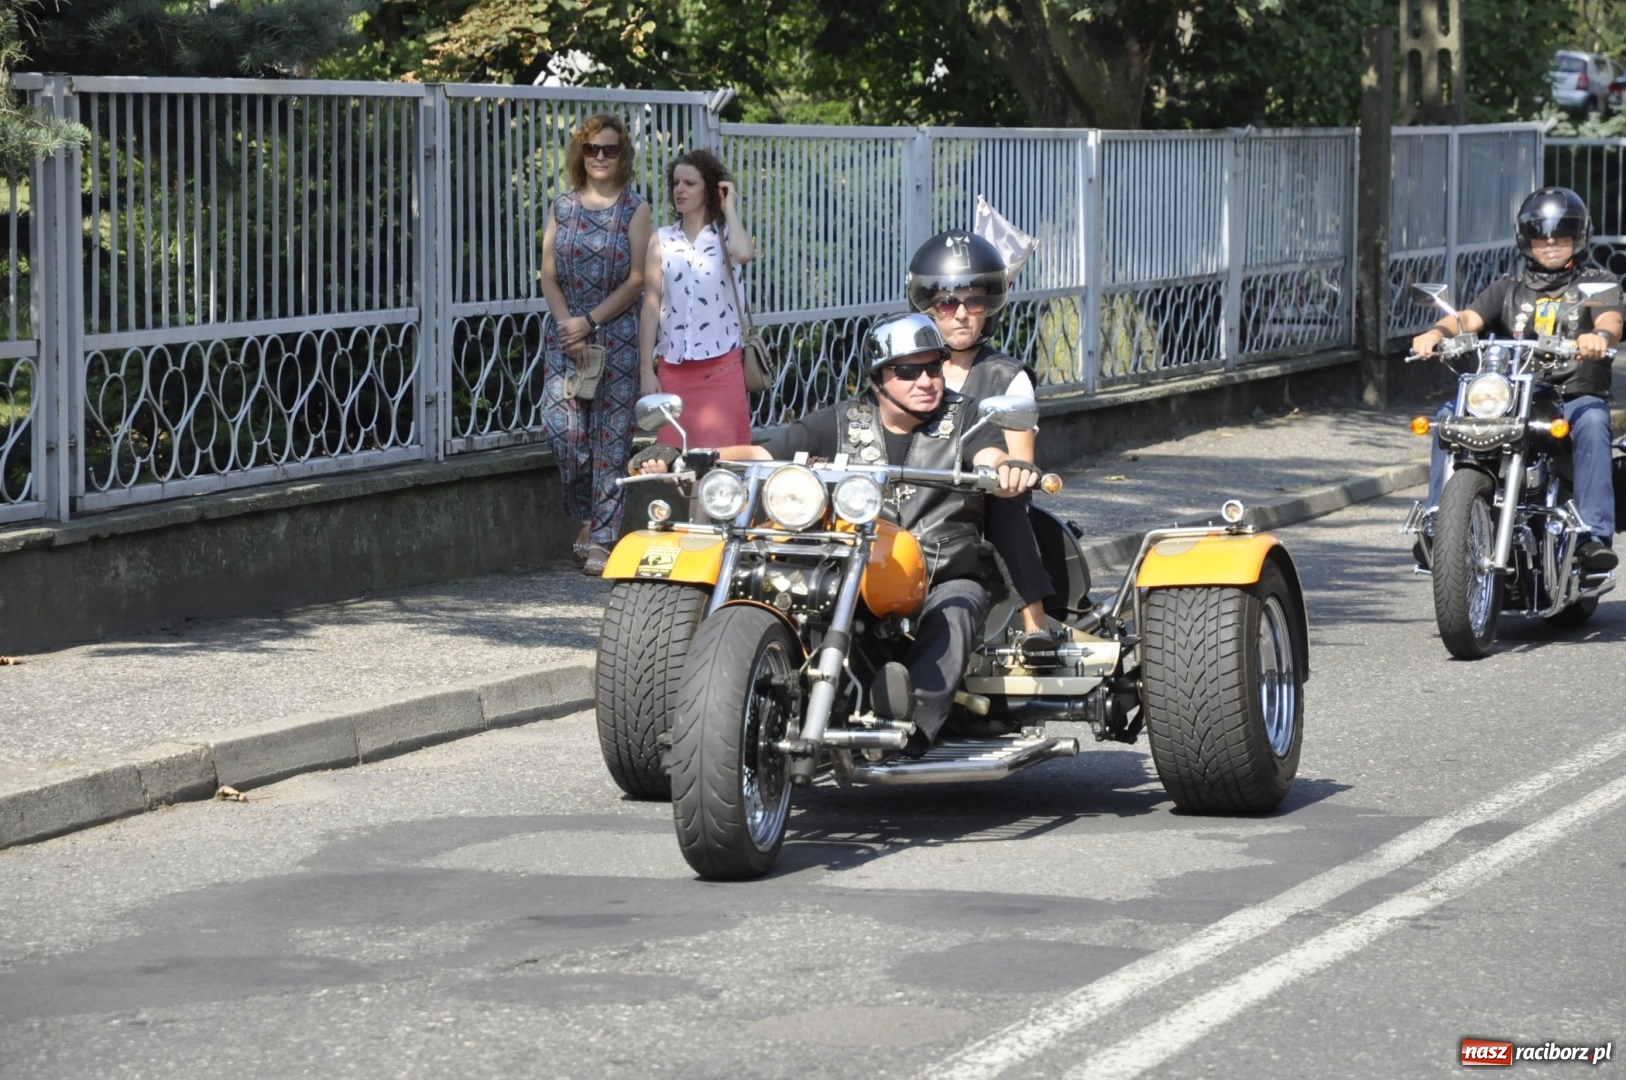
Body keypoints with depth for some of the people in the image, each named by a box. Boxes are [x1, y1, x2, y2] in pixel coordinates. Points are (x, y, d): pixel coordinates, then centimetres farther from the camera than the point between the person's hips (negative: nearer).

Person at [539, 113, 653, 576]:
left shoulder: (634, 208, 2)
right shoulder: (563, 207, 9)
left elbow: (636, 280, -4)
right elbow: (549, 276, 5)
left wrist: (589, 322, -12)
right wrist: (569, 331, -9)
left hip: (617, 335, -2)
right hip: (565, 334, 2)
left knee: (611, 438, -3)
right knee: (562, 429, -8)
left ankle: (602, 538, 1)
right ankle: (586, 518, 14)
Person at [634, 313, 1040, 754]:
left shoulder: (963, 416, 6)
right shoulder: (841, 423, 11)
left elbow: (991, 460, -14)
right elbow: (761, 454, 4)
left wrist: (1008, 469, -42)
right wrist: (680, 459, -13)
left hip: (945, 578, -1)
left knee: (951, 615, -34)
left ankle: (910, 723, -47)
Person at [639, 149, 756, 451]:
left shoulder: (725, 236, 5)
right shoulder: (661, 240, 8)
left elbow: (745, 253, -21)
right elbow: (651, 306, 5)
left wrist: (730, 209, -5)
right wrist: (646, 371, 0)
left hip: (722, 366, -2)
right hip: (673, 367, 2)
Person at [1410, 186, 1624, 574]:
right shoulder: (1509, 288, 20)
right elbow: (1470, 317, 3)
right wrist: (1436, 332, -21)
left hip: (1576, 396, -3)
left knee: (1592, 422, -37)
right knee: (1451, 414, -21)